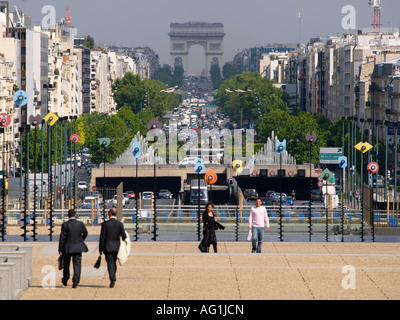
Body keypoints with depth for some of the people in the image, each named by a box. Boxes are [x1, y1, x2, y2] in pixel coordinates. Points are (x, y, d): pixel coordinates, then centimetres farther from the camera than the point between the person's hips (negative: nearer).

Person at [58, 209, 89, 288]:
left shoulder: (65, 225, -10)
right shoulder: (80, 224, -4)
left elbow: (62, 237, -9)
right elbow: (85, 233, 11)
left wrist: (60, 249, -3)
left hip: (67, 248, 0)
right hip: (78, 248, 0)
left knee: (66, 264, 16)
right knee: (77, 264, 1)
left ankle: (65, 280, 30)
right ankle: (75, 282, -9)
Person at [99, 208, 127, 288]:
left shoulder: (105, 224, -9)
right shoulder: (120, 224, -3)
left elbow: (102, 237, -7)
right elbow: (124, 236, -1)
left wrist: (100, 249, 0)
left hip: (108, 247, -3)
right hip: (116, 247, 3)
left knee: (110, 264, -3)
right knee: (114, 263, 18)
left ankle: (112, 280, -16)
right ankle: (113, 279, 23)